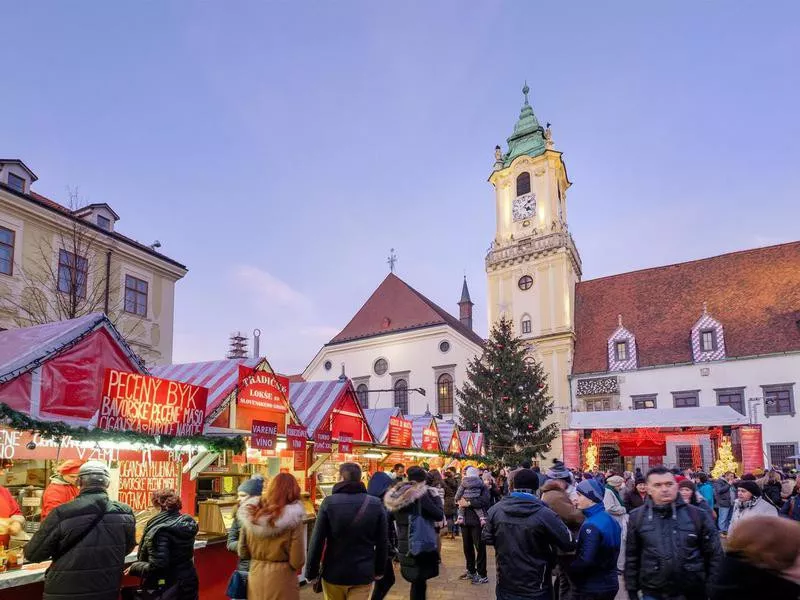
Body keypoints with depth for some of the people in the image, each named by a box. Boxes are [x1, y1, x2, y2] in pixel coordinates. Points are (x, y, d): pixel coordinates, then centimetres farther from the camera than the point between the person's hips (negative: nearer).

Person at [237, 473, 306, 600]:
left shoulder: (251, 514, -7)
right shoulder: (293, 519, -18)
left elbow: (242, 553, 2)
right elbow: (297, 562, -15)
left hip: (256, 578, 3)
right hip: (281, 580, -3)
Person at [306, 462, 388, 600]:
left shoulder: (329, 503, -11)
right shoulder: (376, 504, -5)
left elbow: (317, 541, -11)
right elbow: (382, 542, 0)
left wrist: (311, 572, 0)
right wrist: (379, 570, 13)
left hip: (333, 573, 0)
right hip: (363, 573, 0)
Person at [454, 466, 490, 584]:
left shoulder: (483, 487, -4)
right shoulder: (463, 486, 14)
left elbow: (484, 500, -20)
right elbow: (457, 499, 11)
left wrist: (469, 503, -20)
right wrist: (459, 502, -11)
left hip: (477, 521, -6)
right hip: (465, 520, 6)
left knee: (480, 547, -2)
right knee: (467, 547, 14)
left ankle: (482, 575, 5)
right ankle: (471, 571, 28)